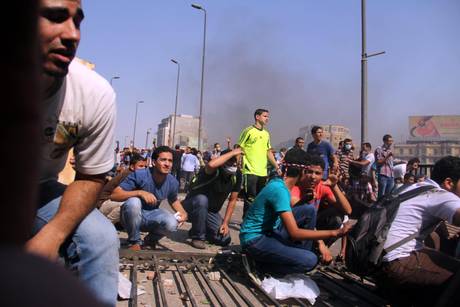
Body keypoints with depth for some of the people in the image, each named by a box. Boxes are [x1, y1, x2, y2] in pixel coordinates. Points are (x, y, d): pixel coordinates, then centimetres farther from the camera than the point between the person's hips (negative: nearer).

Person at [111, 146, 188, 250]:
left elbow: (173, 200, 11)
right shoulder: (139, 175, -24)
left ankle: (150, 240, 8)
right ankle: (134, 241, -11)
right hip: (133, 216, -3)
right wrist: (140, 192, -40)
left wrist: (183, 212, -10)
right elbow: (114, 195, -28)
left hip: (151, 216, 3)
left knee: (172, 223, -27)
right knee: (134, 202, -36)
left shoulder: (172, 182, -11)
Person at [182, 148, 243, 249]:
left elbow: (232, 200, -2)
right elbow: (211, 165, -55)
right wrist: (232, 153, -44)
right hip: (192, 205, -5)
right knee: (202, 199, -39)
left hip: (211, 211, 5)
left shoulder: (237, 175, -10)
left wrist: (225, 223, -8)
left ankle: (196, 230, 17)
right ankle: (197, 237, -18)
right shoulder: (214, 171, -27)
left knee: (225, 240, -10)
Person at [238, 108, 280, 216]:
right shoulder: (248, 131, -4)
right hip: (250, 171, -6)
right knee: (250, 200, -4)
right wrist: (239, 167, -11)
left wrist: (277, 166, 13)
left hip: (263, 172, 6)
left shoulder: (266, 134, 15)